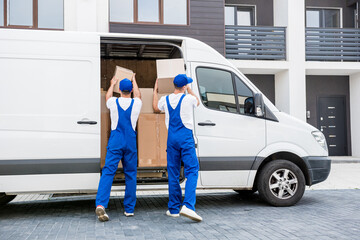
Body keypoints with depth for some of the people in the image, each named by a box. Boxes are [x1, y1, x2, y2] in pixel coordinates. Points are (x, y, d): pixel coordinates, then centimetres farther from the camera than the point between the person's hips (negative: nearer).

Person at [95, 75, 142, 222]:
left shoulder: (113, 102, 2)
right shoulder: (136, 103, 3)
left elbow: (108, 96, 27)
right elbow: (138, 94, 28)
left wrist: (112, 84, 46)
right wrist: (134, 82, 46)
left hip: (115, 142, 0)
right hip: (130, 143, 1)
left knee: (108, 172, -6)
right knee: (130, 174, 8)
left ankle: (101, 204, -22)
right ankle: (129, 209, 11)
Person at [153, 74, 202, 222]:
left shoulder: (165, 100, 7)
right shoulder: (188, 98, -4)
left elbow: (156, 108, 30)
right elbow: (197, 102, 21)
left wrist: (155, 91, 41)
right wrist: (189, 90, 35)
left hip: (171, 138, 4)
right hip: (186, 137, -4)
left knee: (173, 174, 10)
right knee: (192, 171, -5)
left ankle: (174, 209, 14)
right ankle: (188, 206, -21)